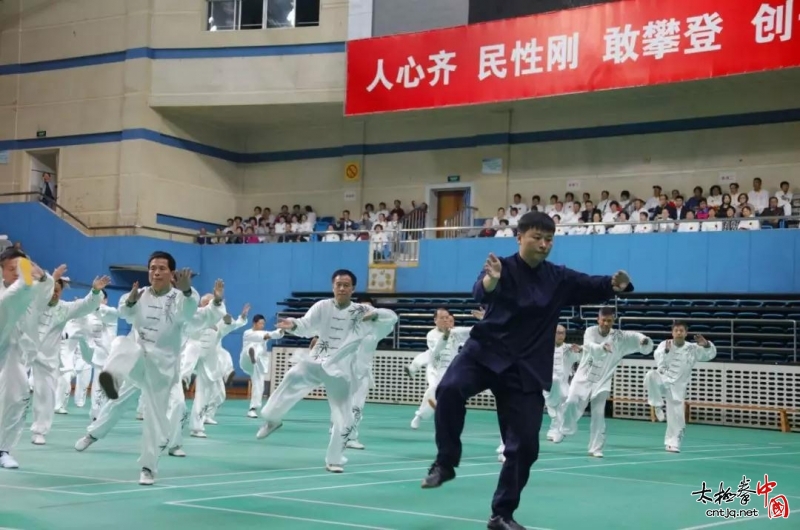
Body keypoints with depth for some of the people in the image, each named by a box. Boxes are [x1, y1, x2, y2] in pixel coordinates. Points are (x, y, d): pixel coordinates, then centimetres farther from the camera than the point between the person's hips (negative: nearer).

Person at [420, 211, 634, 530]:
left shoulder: (559, 278, 6)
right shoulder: (503, 267, -7)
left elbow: (595, 286, 5)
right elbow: (481, 293, -26)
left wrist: (617, 284, -19)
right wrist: (490, 280, -51)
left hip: (526, 369, 3)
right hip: (486, 352, -3)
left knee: (525, 445, 2)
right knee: (450, 388, -33)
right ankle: (445, 463, -13)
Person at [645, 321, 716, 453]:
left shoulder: (693, 349, -1)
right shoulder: (665, 344, -5)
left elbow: (710, 354, -7)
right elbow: (659, 359, -20)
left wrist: (706, 344, -27)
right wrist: (666, 350, -40)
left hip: (677, 386, 1)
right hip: (662, 380, -1)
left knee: (676, 417, -2)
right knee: (651, 376, -35)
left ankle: (672, 443, 16)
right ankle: (658, 405, -14)